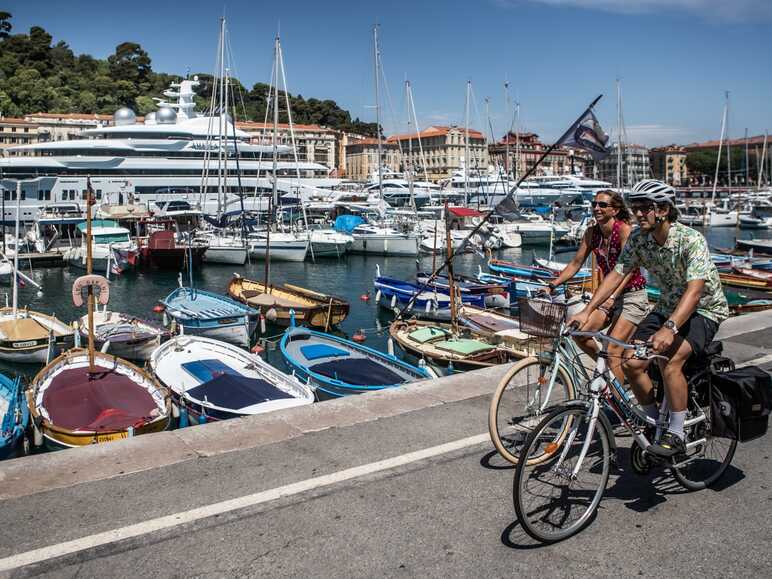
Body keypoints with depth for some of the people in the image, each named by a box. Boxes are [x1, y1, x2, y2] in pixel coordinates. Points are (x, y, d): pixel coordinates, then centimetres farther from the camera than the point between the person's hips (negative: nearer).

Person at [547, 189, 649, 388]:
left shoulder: (624, 229, -17)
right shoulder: (591, 233, 1)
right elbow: (575, 263, 4)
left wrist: (612, 296, -39)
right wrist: (553, 284, -7)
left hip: (632, 295, -6)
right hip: (609, 295, 7)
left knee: (613, 350, -14)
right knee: (579, 332, -8)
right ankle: (609, 368, 17)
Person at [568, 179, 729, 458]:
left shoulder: (691, 239, -27)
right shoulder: (638, 238, -9)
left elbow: (694, 290, -37)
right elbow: (617, 274, -7)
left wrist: (669, 328, -51)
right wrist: (587, 311, -17)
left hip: (704, 310, -6)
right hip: (668, 306, 6)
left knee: (670, 359, -31)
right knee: (631, 363, -10)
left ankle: (676, 436, -15)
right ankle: (655, 423, 12)